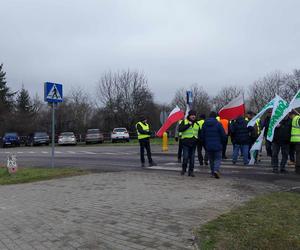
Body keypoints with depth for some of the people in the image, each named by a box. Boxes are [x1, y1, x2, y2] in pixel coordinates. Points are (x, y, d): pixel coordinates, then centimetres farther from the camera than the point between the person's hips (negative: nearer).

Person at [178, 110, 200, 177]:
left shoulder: (196, 124, 16)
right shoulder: (184, 122, 1)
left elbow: (199, 133, 25)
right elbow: (180, 129, -14)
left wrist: (198, 139, 9)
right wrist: (188, 125, -18)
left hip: (193, 143, 4)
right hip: (186, 142, -4)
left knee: (192, 158, 5)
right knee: (185, 157, -7)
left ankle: (191, 171, 13)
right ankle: (184, 169, 14)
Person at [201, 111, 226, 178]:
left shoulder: (204, 124, 4)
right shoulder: (218, 124, -8)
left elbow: (202, 136, 9)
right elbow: (223, 135, -6)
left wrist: (205, 145, 18)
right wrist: (222, 143, 11)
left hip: (208, 146, 4)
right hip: (217, 146, -3)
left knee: (211, 160, 15)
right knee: (218, 159, 5)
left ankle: (213, 173, 17)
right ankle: (216, 170, -16)